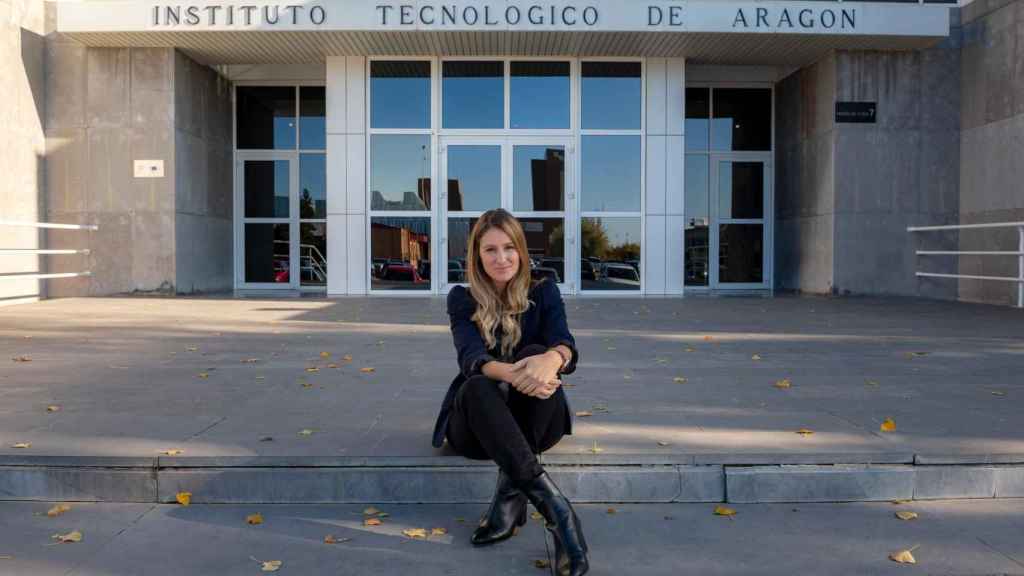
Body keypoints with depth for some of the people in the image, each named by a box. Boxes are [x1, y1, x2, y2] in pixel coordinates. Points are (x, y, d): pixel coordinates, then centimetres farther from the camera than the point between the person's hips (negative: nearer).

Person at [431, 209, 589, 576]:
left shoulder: (543, 293, 2)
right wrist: (511, 374, -43)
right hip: (479, 423, 0)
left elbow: (565, 346, -16)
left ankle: (511, 490, -35)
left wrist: (550, 360, -43)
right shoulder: (462, 299, 0)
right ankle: (552, 504, -47)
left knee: (537, 353, -28)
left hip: (536, 421, 1)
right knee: (476, 388, -35)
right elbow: (471, 356, -19)